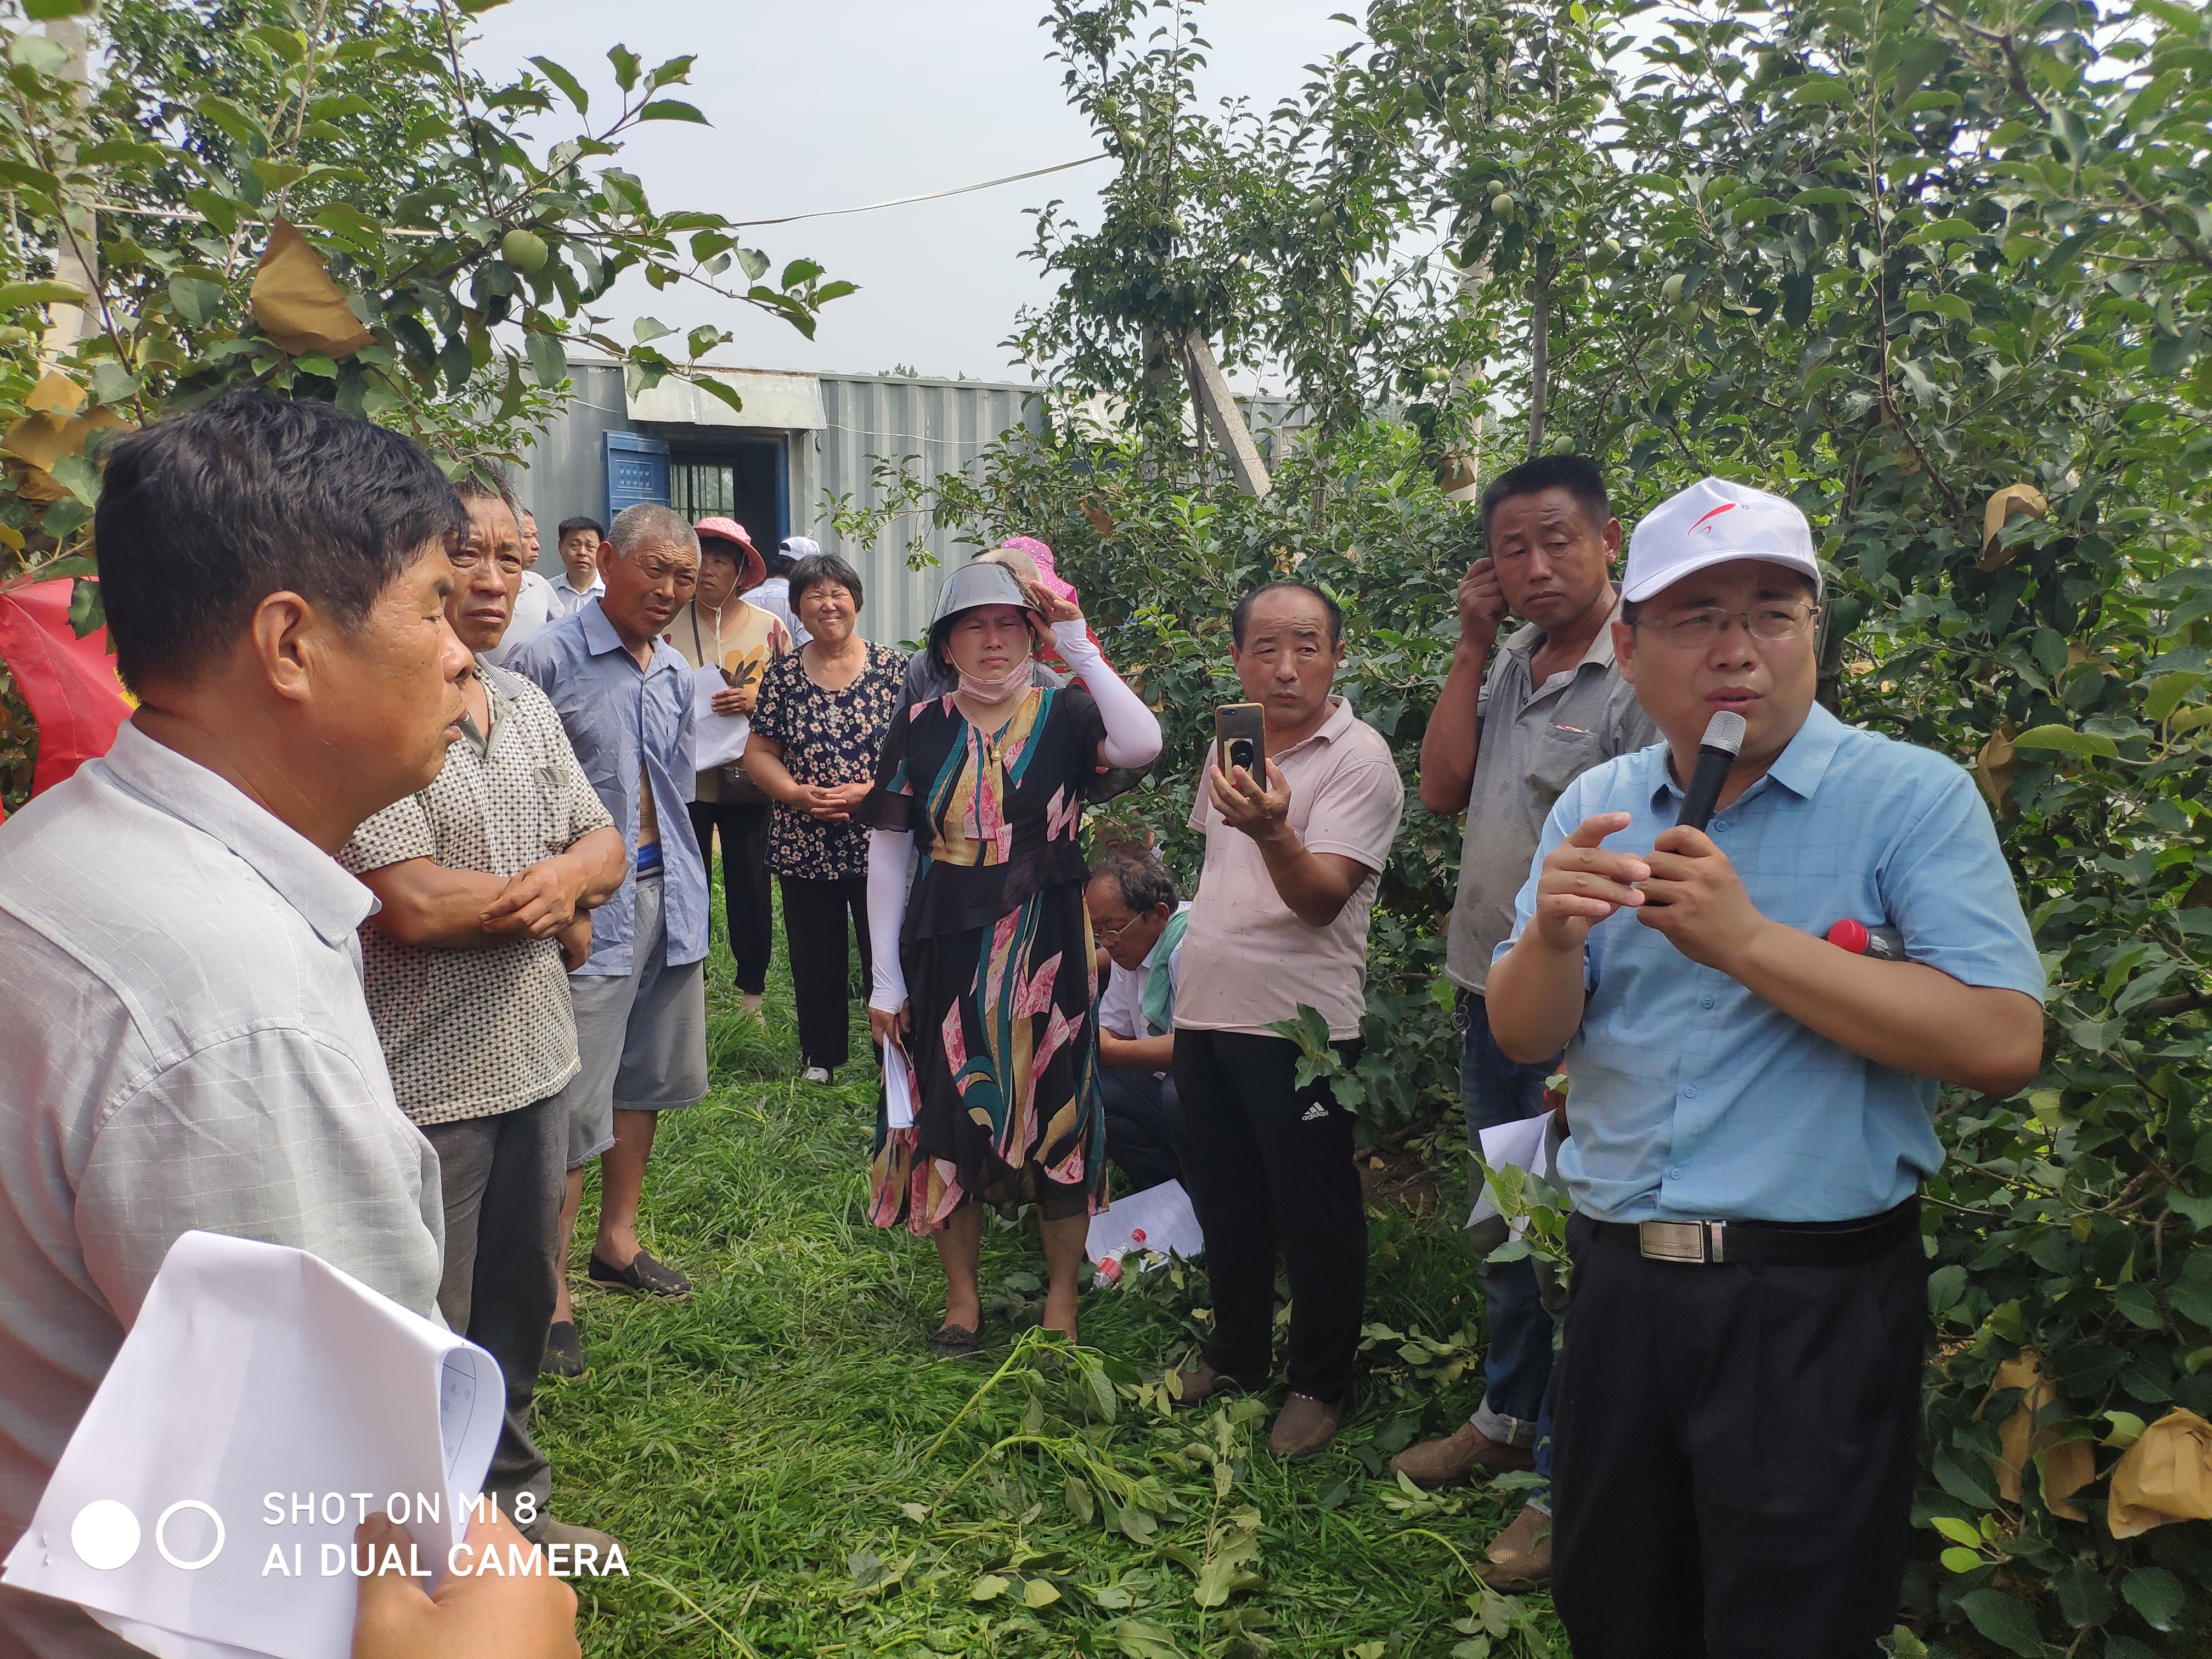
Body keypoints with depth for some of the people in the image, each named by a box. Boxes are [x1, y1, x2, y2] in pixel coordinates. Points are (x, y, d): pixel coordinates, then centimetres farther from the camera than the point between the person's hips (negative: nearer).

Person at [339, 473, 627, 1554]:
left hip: (534, 1057, 8)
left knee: (520, 1302, 21)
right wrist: (555, 896, -8)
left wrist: (562, 876, -13)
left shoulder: (525, 704, 9)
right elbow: (412, 905, -23)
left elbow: (607, 848, 11)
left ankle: (514, 1498, 40)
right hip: (424, 1076, -8)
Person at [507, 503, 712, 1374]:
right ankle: (549, 1290, 6)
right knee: (574, 1101, -5)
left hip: (668, 896, 8)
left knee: (647, 1078, 16)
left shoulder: (677, 672, 12)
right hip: (587, 904, -7)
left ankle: (617, 1239, 33)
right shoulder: (549, 662, -11)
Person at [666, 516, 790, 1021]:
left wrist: (756, 700, -13)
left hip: (749, 783, 0)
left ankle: (752, 992, 20)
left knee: (750, 887, 5)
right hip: (684, 779, 0)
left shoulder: (770, 627, 4)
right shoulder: (668, 625, 3)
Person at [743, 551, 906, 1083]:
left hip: (880, 842, -2)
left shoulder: (894, 667, 0)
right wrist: (797, 794, -13)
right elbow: (758, 752, 4)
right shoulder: (783, 674, 5)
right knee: (816, 962, 11)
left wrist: (871, 790, -17)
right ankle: (821, 1059, 29)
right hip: (804, 847, 2)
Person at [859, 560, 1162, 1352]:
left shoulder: (1064, 715, -2)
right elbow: (889, 854, 4)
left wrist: (1077, 642, -19)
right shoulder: (921, 730, 3)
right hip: (945, 951, 2)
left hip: (1045, 950, -1)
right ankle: (961, 1294, 28)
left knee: (1056, 1115, 6)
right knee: (948, 1115, 9)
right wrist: (885, 979, 1)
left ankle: (1061, 1296, 25)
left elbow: (1142, 744, -24)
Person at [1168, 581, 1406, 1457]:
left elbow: (1323, 898, -24)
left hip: (1300, 1023, -7)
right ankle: (1236, 1354, 38)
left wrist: (1273, 831, -43)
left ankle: (1319, 1384, 25)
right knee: (1223, 1202, 19)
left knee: (1313, 1215, 6)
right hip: (1208, 1012, 7)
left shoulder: (1359, 760, -14)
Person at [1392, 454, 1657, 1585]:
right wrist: (1472, 645, -3)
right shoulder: (1512, 663, 7)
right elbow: (1442, 789, 2)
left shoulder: (1639, 677, -17)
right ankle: (1509, 1417, 42)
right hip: (1488, 993, 8)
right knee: (1498, 1226, 21)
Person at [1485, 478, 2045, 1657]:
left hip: (1817, 1306, -4)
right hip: (1619, 1284, 5)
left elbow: (2003, 1044, -20)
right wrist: (1551, 937, -20)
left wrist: (1748, 940, -24)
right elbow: (1525, 1039, 2)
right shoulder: (1593, 809, 5)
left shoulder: (1912, 796, -9)